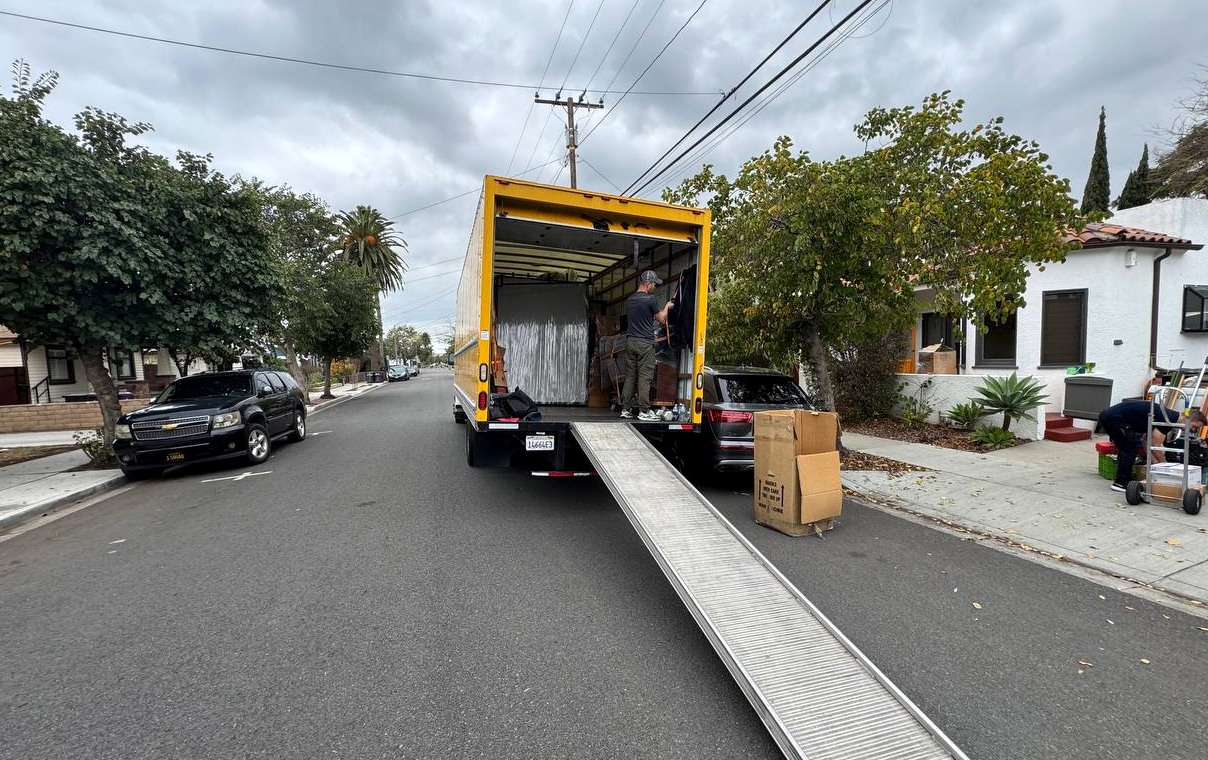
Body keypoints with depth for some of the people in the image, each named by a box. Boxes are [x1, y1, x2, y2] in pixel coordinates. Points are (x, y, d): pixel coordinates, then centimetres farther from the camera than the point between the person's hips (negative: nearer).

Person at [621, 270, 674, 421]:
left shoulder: (629, 300, 13)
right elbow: (661, 319, 0)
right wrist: (667, 307, 18)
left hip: (630, 341, 7)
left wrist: (661, 309, 27)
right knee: (644, 377, -3)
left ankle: (626, 409, 11)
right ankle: (644, 411, 0)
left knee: (630, 376, 9)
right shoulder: (650, 299, -10)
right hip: (645, 342, -7)